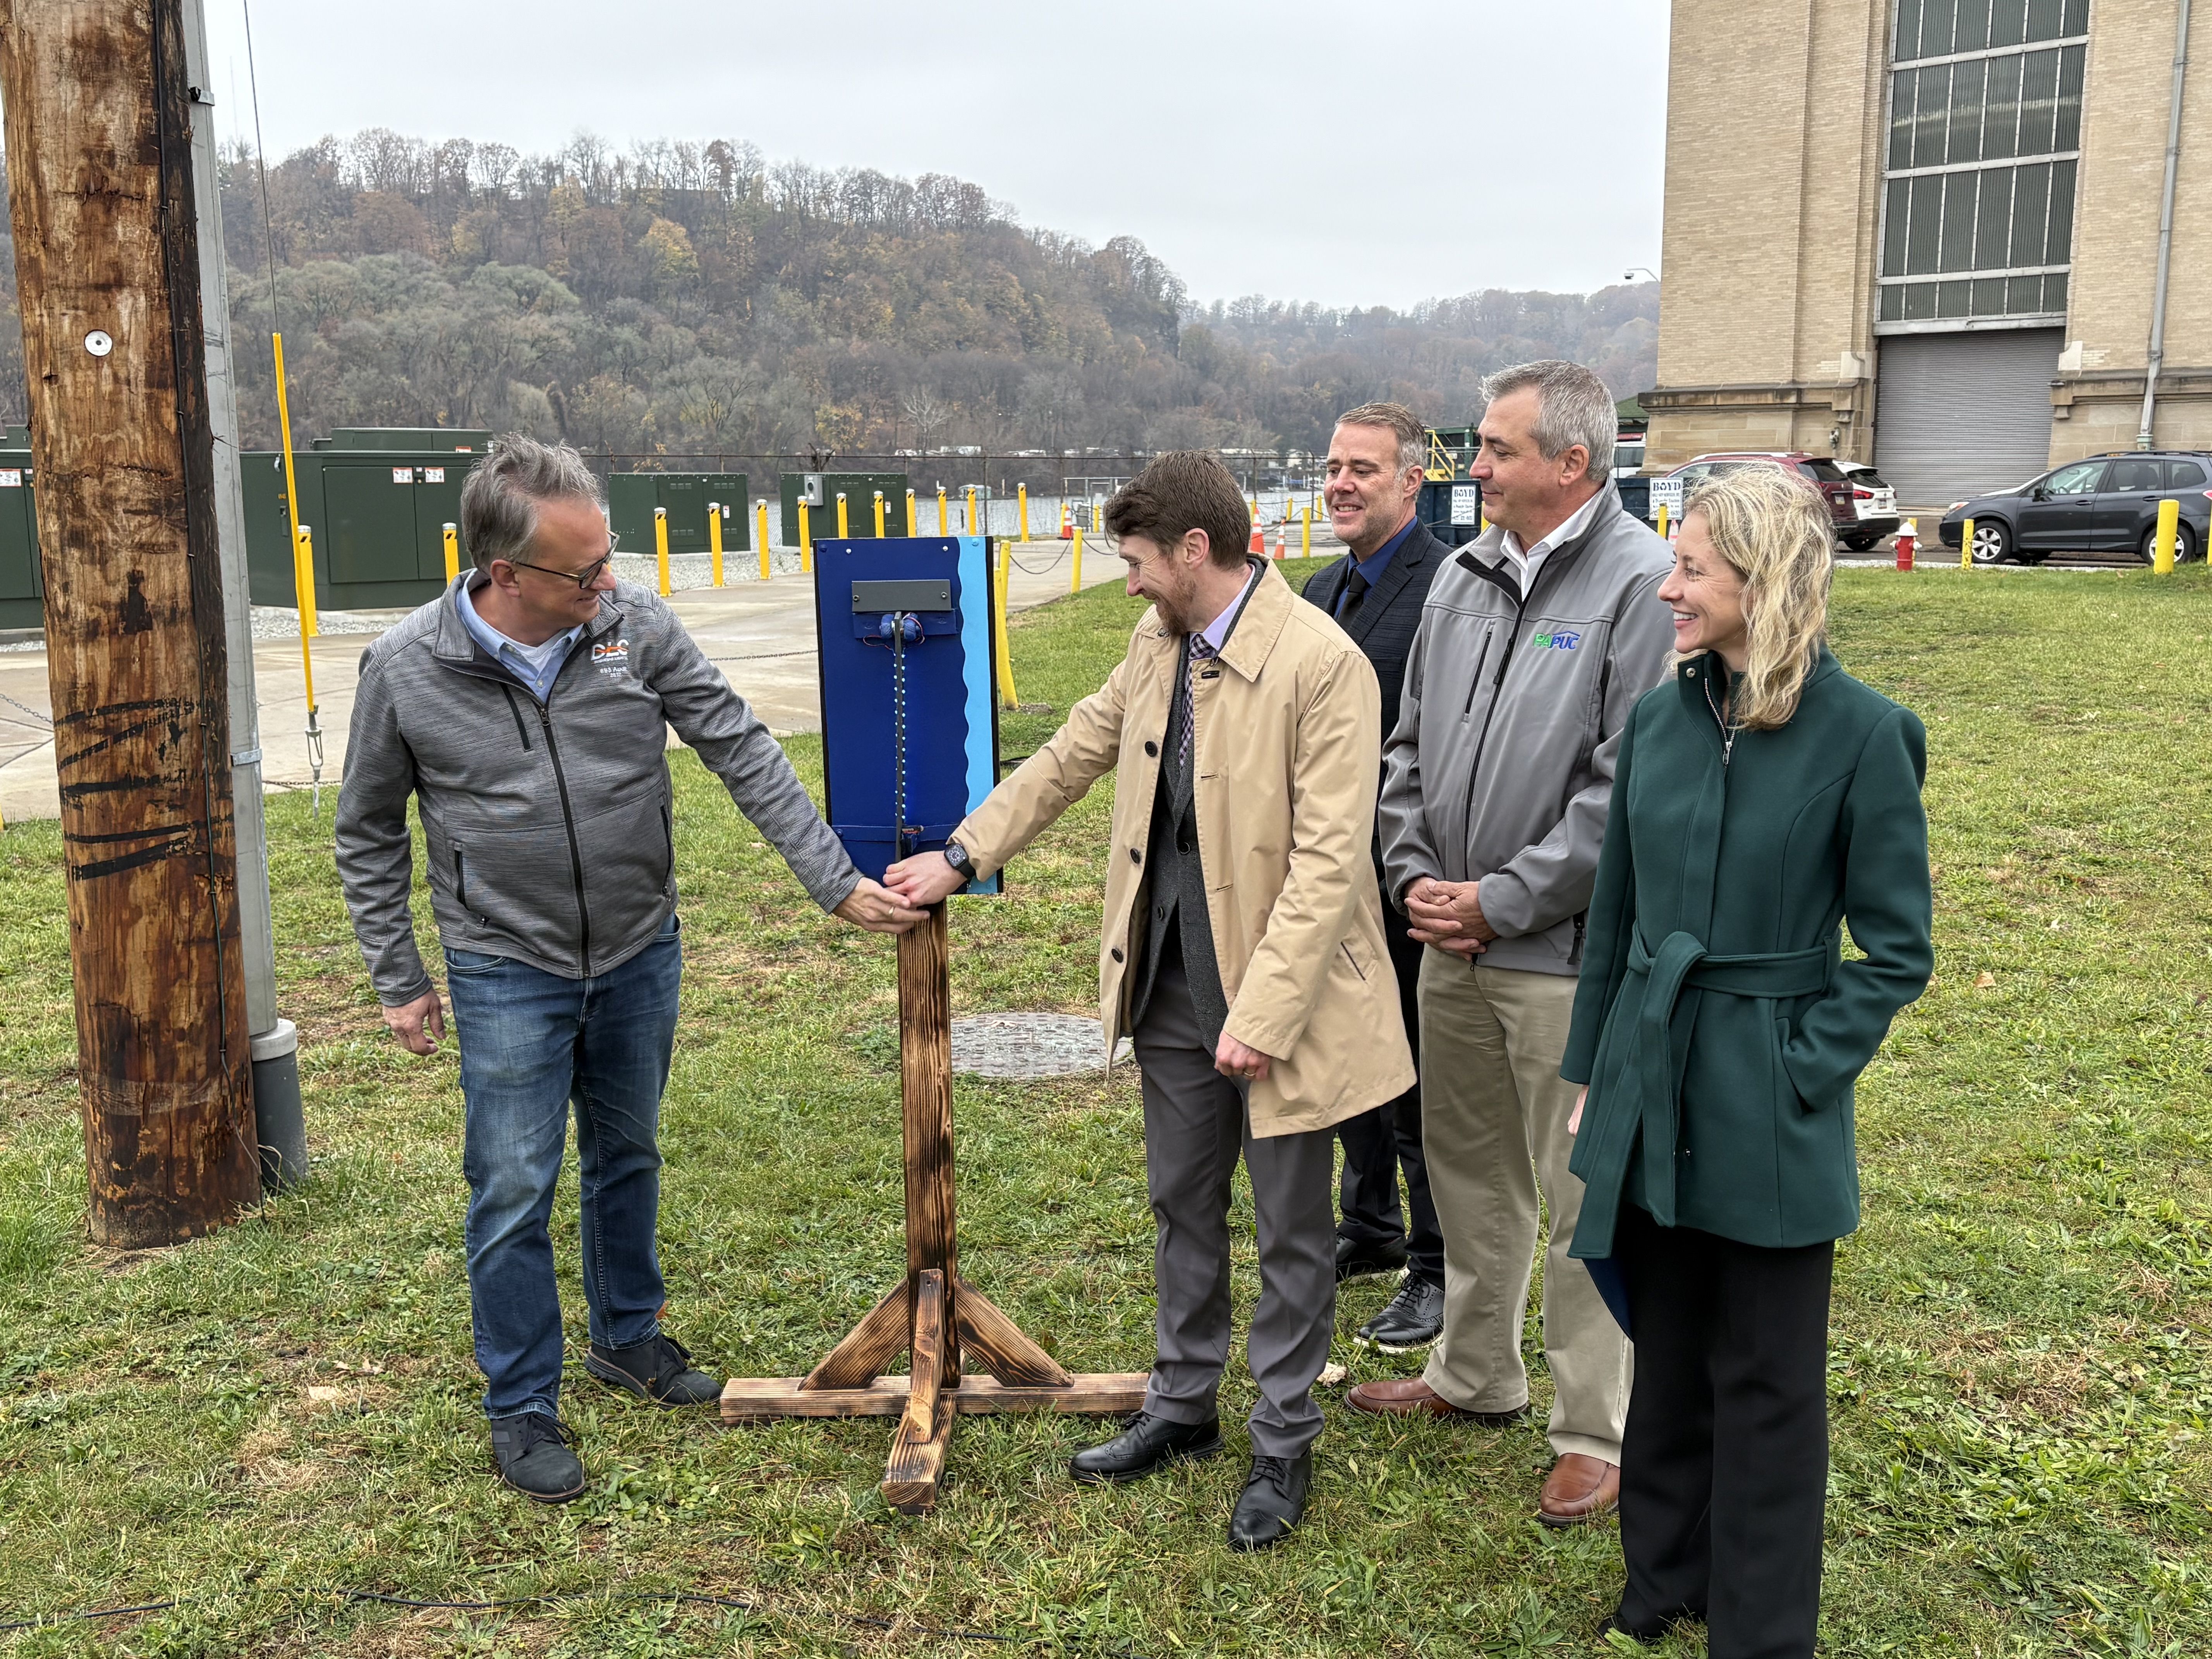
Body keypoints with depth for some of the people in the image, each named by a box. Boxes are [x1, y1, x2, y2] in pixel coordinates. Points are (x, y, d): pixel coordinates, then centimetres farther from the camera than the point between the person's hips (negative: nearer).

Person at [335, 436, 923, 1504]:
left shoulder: (636, 627, -12)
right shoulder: (405, 671, -14)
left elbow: (744, 755, -8)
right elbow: (369, 835, -1)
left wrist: (837, 883, -12)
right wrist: (398, 982, 0)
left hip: (641, 956, 3)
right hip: (508, 976, -2)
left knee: (628, 1158, 19)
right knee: (514, 1194, 3)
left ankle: (628, 1336, 41)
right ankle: (521, 1406, 21)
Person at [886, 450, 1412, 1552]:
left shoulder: (1322, 664, -20)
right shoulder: (1157, 642, 4)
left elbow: (1329, 860, -22)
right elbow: (1073, 754, 16)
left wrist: (1262, 1016, -23)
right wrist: (962, 856, 15)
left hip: (1278, 992, -7)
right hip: (1171, 977, 7)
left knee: (1292, 1229, 10)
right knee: (1182, 1206, 20)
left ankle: (1283, 1446, 27)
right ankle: (1183, 1407, 38)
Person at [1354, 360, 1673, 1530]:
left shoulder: (1640, 586, -14)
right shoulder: (1462, 577, 9)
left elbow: (1630, 788, -18)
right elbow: (1410, 744, 14)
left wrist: (1502, 901, -16)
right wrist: (1415, 872, 0)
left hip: (1569, 957, -7)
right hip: (1453, 947, 7)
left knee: (1586, 1200, 4)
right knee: (1467, 1171, 20)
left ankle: (1595, 1432, 20)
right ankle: (1476, 1375, 39)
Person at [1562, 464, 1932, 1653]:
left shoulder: (1860, 735, -13)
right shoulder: (1658, 721, 1)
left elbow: (1896, 950, -8)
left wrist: (1804, 1072, -13)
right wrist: (1591, 1072, 11)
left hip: (1767, 1115, -4)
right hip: (1652, 1088, 5)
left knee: (1766, 1383, 11)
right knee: (1664, 1351, 19)